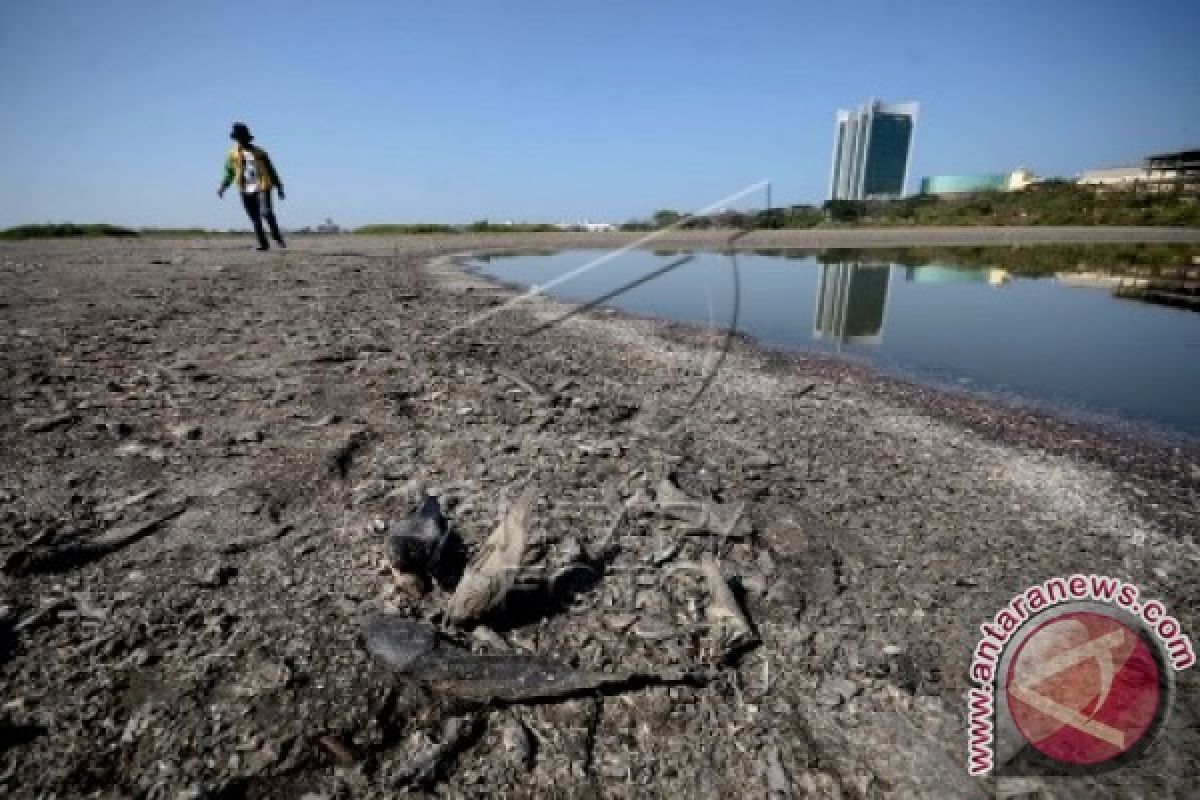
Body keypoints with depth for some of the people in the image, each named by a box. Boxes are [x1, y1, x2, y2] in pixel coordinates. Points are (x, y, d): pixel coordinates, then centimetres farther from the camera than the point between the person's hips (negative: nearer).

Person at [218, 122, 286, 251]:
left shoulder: (259, 153, 7)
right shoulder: (233, 154, 11)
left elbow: (271, 171, 12)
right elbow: (229, 174, 13)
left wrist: (279, 187, 9)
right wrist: (223, 187, 2)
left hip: (262, 188, -3)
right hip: (246, 191, 3)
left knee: (266, 213, -23)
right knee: (255, 220, 1)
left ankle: (277, 236, -6)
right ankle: (263, 244, 7)